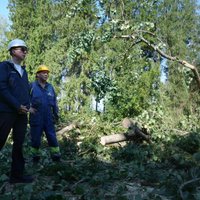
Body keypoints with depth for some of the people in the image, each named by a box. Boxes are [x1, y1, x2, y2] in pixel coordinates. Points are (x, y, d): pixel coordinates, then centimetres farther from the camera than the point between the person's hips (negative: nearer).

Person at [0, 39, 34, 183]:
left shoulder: (23, 71, 19)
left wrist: (27, 105, 2)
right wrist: (17, 105, -15)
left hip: (22, 113, 7)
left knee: (19, 144, 6)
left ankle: (17, 174, 11)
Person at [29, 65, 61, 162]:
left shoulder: (50, 87, 11)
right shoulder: (32, 86, -1)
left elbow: (54, 102, 16)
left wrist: (56, 114, 14)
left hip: (48, 118, 3)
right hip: (36, 118, -3)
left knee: (53, 138, 2)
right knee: (35, 139, 6)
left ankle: (57, 159, 7)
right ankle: (35, 159, 19)